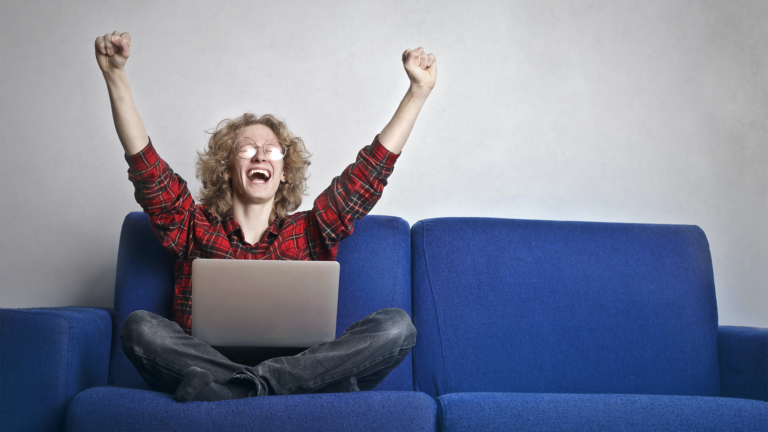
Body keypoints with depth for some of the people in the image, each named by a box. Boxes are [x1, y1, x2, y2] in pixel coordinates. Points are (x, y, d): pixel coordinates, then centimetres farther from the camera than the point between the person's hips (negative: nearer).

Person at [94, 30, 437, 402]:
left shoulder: (308, 234, 18)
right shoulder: (195, 228, 16)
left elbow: (372, 169, 13)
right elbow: (145, 163, 6)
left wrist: (419, 91, 8)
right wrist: (115, 76, -4)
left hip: (303, 368, 1)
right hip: (208, 366, 0)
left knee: (396, 325, -23)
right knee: (140, 327, -28)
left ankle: (246, 386, -29)